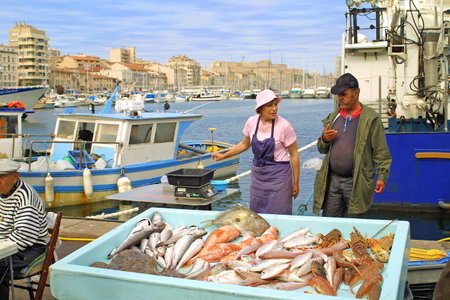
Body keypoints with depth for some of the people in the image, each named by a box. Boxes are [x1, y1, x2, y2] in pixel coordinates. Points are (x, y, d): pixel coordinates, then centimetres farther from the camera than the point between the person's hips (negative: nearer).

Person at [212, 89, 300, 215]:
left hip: (278, 175, -4)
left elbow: (294, 154, -7)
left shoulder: (284, 125, -15)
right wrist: (224, 155, 17)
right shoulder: (252, 122, -3)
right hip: (257, 174, 4)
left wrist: (295, 183, -5)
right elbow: (245, 144, 16)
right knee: (256, 213, 10)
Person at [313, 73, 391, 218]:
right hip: (332, 180, 5)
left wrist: (382, 177, -12)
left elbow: (381, 152, -4)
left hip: (357, 183, -4)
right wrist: (324, 140, -3)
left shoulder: (371, 118, -3)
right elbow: (322, 149, 19)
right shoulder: (333, 117, 13)